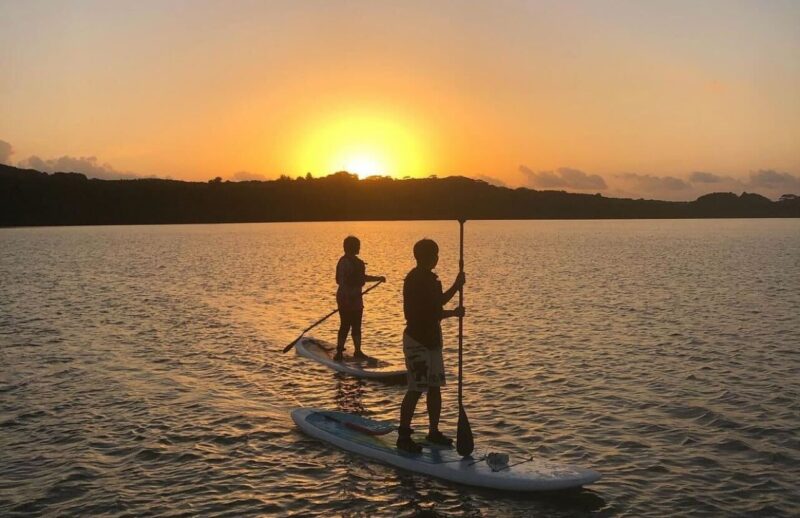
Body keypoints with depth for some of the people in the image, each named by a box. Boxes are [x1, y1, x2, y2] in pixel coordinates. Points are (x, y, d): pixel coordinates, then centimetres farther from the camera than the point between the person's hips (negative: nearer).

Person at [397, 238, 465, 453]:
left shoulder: (430, 278, 13)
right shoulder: (415, 280, -17)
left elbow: (437, 303, 23)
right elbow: (427, 313, -23)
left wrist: (456, 286, 13)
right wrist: (453, 313, -15)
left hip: (431, 338, 10)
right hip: (417, 340, -9)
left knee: (435, 387, 13)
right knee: (416, 390, -8)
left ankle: (434, 432, 25)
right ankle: (403, 437, -1)